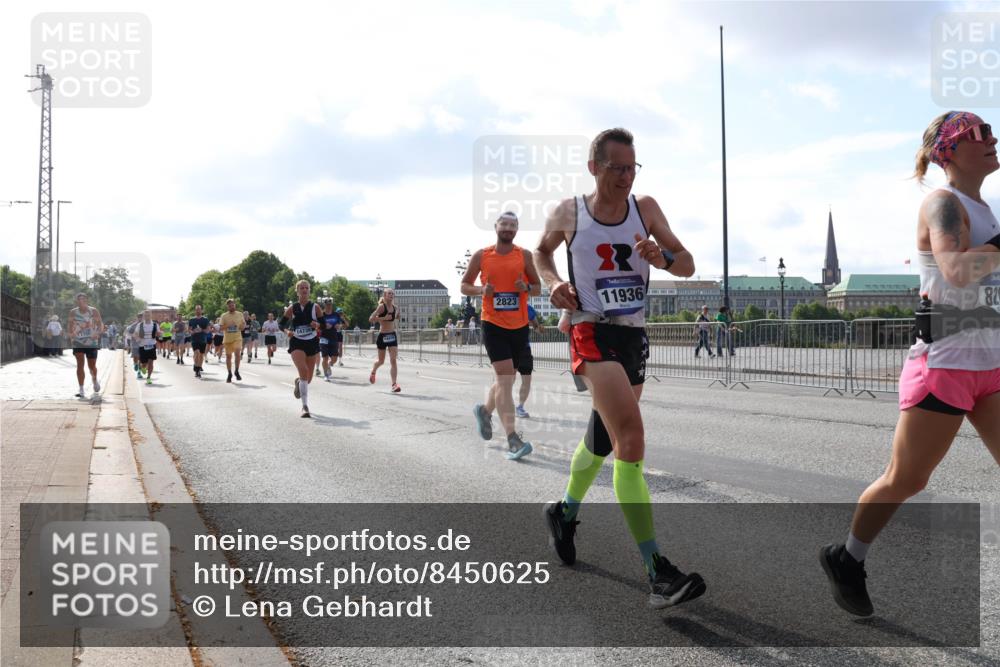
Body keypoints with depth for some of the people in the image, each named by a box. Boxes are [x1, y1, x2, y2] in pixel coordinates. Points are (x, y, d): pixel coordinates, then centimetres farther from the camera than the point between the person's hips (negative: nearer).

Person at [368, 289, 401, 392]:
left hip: (392, 335, 4)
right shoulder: (381, 306, -10)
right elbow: (371, 319, -17)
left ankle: (394, 384, -13)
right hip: (382, 336, -4)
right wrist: (384, 318, -23)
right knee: (381, 360, 12)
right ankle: (373, 372, 46)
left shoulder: (394, 307, 7)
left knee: (393, 360, -9)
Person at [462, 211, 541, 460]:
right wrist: (481, 290, -12)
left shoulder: (524, 255, 3)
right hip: (493, 324, -3)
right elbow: (464, 286, 9)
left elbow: (538, 288, 8)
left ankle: (485, 409, 47)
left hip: (520, 326, 3)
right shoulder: (481, 256, 1)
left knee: (505, 378, 17)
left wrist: (526, 288, -15)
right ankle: (513, 440, -16)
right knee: (505, 378, -14)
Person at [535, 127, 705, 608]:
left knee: (604, 438, 19)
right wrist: (553, 282, -1)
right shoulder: (568, 213, 0)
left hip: (635, 335, 5)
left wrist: (663, 257, -18)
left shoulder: (644, 208, 5)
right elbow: (542, 250, 20)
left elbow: (688, 266, 5)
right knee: (631, 439, -22)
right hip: (593, 333, -5)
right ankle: (657, 572, -24)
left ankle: (565, 512, 47)